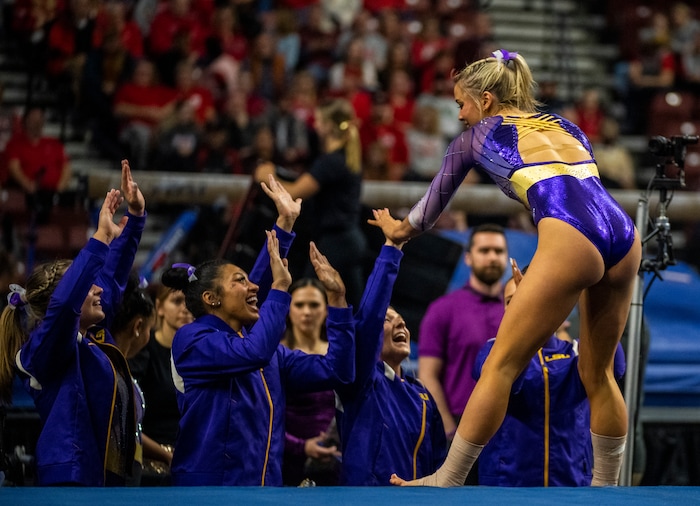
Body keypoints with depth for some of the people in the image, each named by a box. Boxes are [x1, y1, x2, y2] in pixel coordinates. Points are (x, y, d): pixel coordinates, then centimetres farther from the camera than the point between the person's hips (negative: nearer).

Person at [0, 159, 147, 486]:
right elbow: (64, 303, -29)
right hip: (72, 478, -9)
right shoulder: (45, 348, -9)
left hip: (106, 476, 9)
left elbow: (112, 277, 23)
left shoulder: (94, 335, 14)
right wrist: (101, 238, -27)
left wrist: (136, 216, 18)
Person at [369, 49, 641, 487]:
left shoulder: (477, 136, 20)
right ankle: (607, 488, 22)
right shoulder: (564, 126, 31)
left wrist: (400, 229, 53)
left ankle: (447, 482, 3)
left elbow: (438, 197, 35)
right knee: (598, 373, 18)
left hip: (570, 242, -5)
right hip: (626, 237, 6)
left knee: (502, 365, 1)